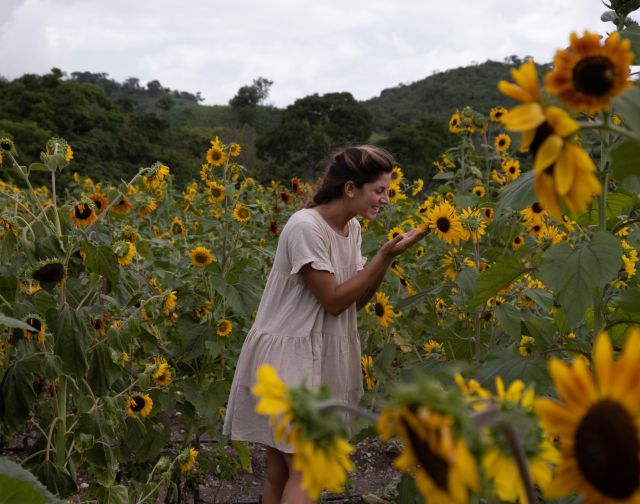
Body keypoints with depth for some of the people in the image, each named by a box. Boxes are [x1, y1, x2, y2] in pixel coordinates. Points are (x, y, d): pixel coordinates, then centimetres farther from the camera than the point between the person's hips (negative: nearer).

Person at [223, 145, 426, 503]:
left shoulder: (352, 228, 6)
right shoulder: (306, 227, -20)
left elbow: (356, 301, 5)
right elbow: (333, 300, -19)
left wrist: (388, 258, -9)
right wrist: (385, 255, -20)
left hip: (321, 357, 8)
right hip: (287, 358, -8)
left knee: (282, 471, 11)